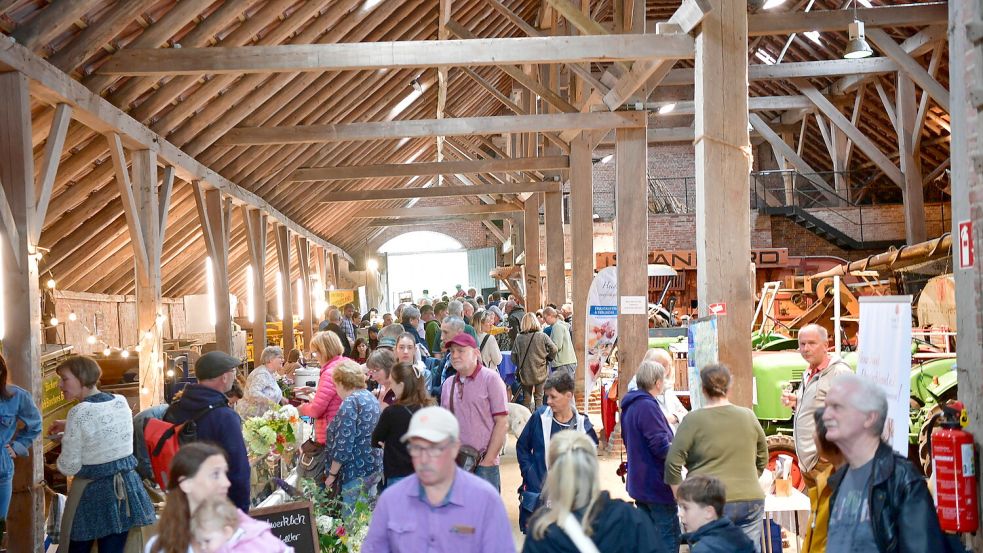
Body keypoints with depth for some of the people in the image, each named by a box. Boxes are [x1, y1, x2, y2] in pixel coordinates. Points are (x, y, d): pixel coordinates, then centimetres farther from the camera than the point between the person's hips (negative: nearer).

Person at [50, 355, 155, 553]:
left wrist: (64, 438, 5)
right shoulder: (122, 402, 0)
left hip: (93, 492, -5)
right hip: (126, 486, 5)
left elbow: (69, 467, -12)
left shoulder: (79, 413, -18)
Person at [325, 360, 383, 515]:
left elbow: (343, 445, -20)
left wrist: (332, 474, -13)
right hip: (374, 467, 9)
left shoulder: (350, 402, -16)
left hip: (356, 472, -9)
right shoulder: (370, 397, 12)